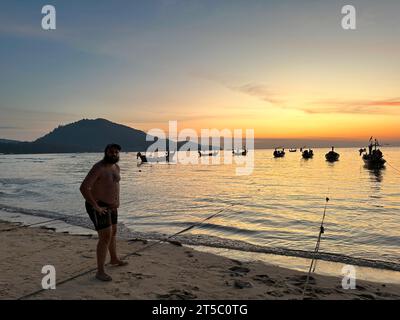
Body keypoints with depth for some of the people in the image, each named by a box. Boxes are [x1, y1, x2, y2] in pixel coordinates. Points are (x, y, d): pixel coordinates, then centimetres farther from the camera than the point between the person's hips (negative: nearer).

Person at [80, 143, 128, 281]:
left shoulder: (116, 167, 5)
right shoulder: (98, 168, -23)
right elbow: (84, 188, -29)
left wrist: (117, 201, 14)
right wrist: (96, 207, -26)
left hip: (110, 206, 9)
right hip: (97, 207, -9)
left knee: (113, 232, 22)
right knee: (105, 237, -12)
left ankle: (114, 259, 43)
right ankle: (100, 271, -1)